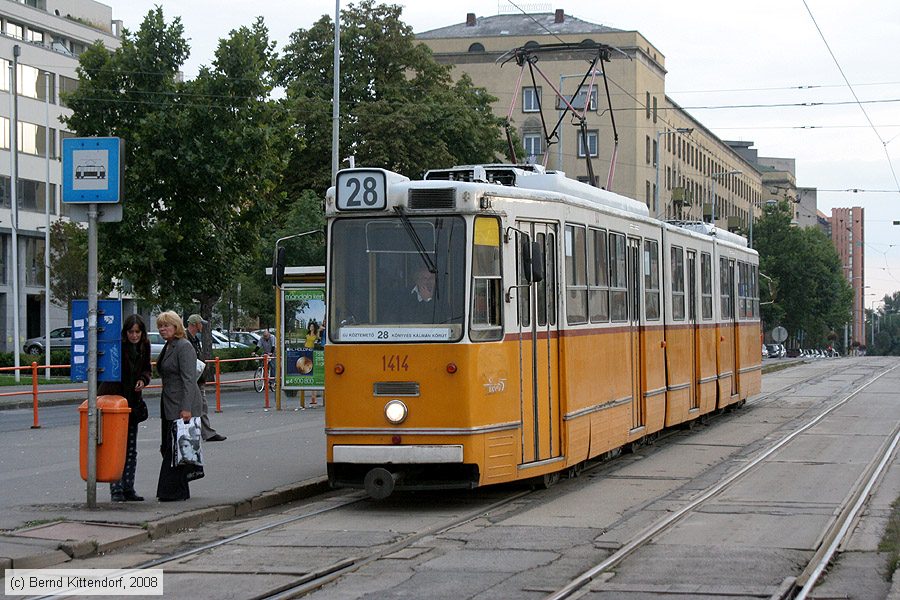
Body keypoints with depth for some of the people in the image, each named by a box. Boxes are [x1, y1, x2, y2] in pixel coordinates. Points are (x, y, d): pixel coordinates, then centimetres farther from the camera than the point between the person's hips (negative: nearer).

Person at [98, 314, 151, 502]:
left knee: (131, 449, 9)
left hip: (132, 401, 6)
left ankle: (128, 489, 15)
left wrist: (143, 380, -5)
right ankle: (116, 490, -6)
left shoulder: (144, 347, 3)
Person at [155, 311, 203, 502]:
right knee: (167, 448, 9)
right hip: (169, 406, 10)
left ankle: (174, 491, -3)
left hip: (182, 406, -10)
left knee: (175, 448, -8)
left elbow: (189, 379, -19)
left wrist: (186, 409, -25)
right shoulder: (168, 347, 17)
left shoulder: (184, 347, -12)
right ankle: (175, 490, 15)